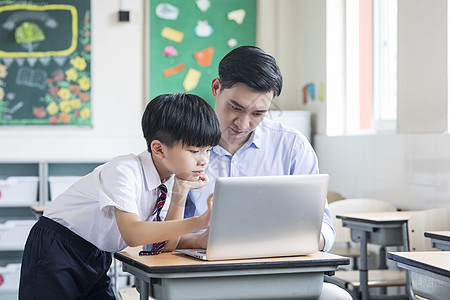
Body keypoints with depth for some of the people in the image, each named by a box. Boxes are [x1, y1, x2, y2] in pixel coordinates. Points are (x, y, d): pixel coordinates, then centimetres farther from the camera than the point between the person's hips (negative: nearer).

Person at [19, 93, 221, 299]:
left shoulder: (169, 181, -2)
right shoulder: (125, 171, -24)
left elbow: (166, 247, -3)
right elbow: (132, 234, -37)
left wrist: (179, 198, -15)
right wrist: (198, 222, -41)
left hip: (97, 260, 7)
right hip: (56, 252, -7)